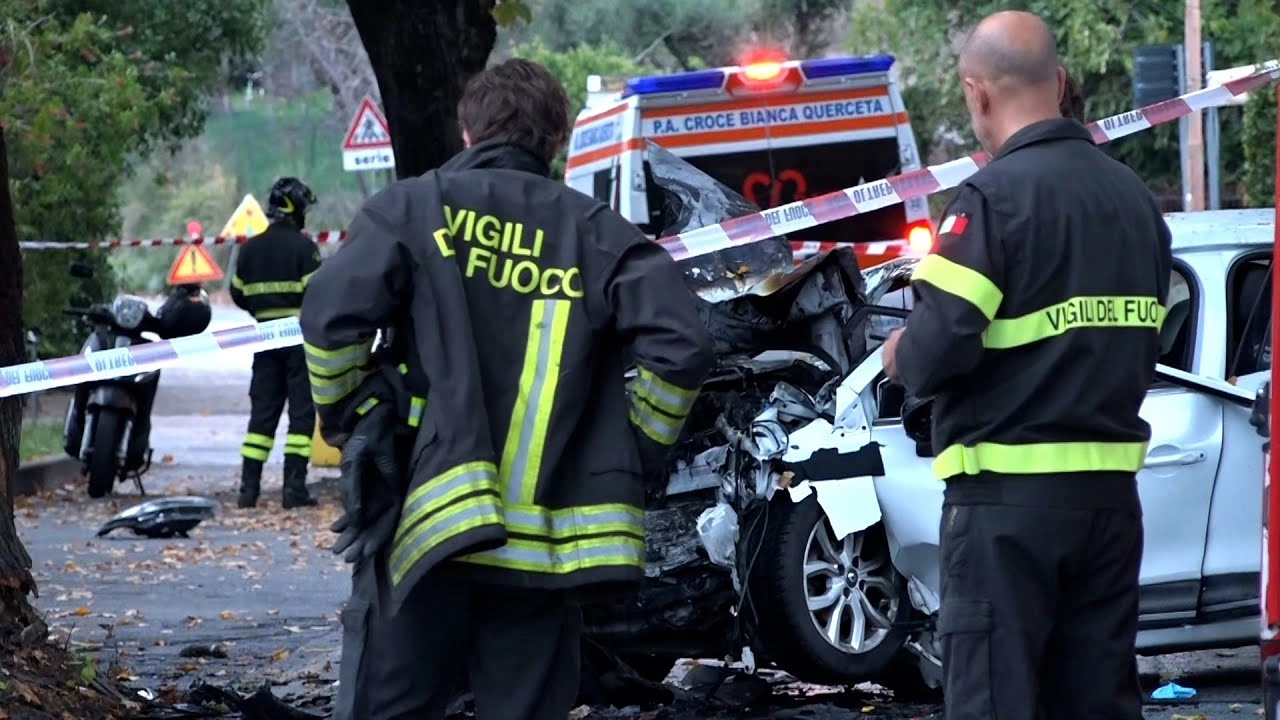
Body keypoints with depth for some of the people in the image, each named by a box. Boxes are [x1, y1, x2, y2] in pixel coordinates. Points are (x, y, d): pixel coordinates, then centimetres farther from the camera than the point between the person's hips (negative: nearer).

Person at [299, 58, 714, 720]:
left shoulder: (415, 208, 4)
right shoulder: (597, 234, 8)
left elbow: (331, 317, -9)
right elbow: (678, 348, -5)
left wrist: (350, 421, 7)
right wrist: (632, 459, 8)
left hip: (422, 519, -1)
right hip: (543, 544, 2)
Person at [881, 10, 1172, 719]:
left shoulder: (992, 197, -13)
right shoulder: (1134, 196, 11)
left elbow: (937, 351, -19)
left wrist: (899, 356, 1)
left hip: (1009, 497, -7)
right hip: (1111, 491, 7)